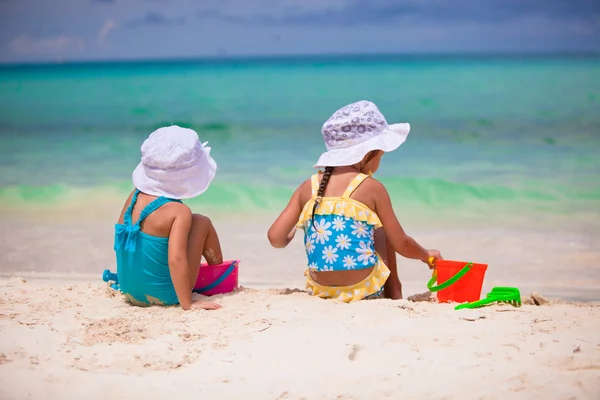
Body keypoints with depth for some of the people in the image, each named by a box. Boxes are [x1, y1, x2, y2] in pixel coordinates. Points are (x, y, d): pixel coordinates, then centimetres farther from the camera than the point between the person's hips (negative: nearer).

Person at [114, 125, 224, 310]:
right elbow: (176, 259, -29)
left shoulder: (135, 196, -2)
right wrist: (187, 303, -23)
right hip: (164, 296, -7)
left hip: (131, 293, 7)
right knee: (202, 223, 7)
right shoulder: (179, 211, -21)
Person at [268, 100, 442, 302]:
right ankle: (394, 294, 30)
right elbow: (402, 245, 0)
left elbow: (275, 238, -4)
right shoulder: (372, 188, -8)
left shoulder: (308, 187, 1)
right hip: (365, 290, -4)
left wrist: (289, 238, 20)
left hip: (320, 291, 4)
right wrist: (428, 256, 20)